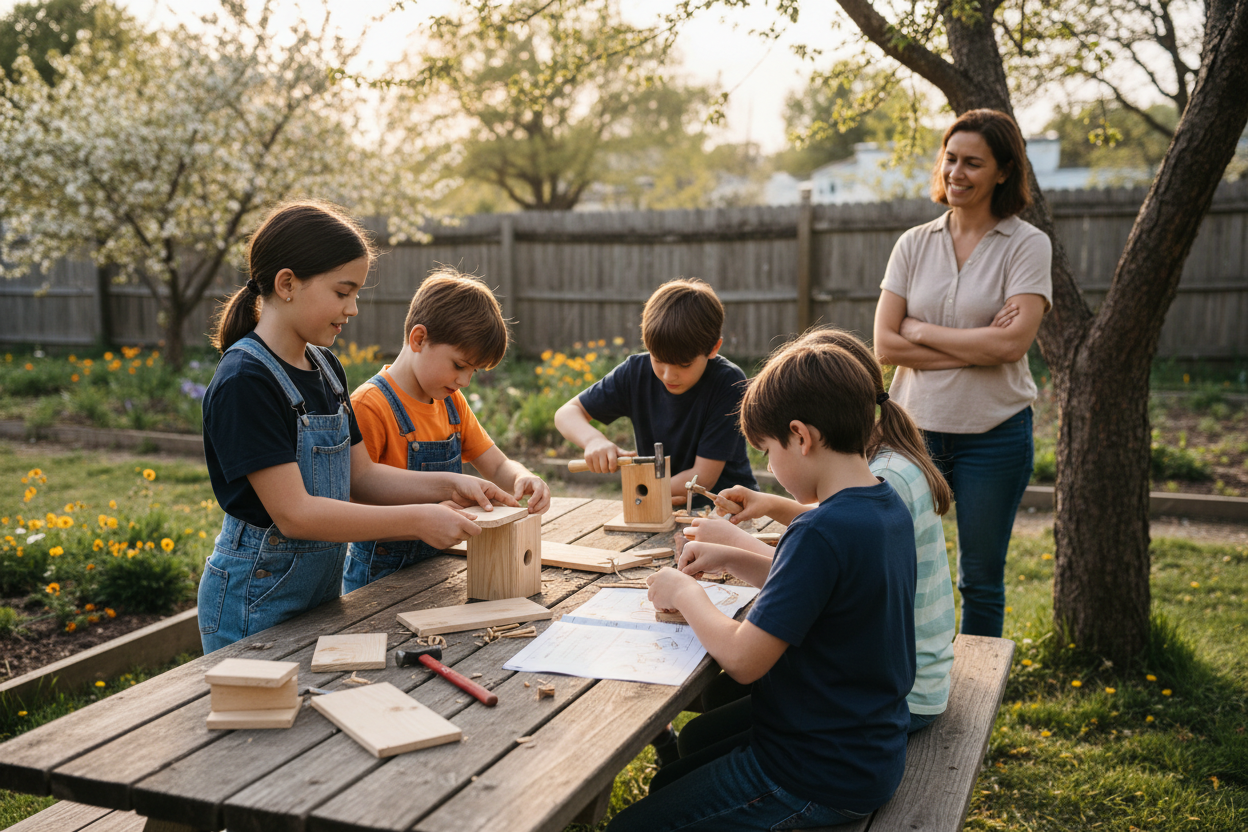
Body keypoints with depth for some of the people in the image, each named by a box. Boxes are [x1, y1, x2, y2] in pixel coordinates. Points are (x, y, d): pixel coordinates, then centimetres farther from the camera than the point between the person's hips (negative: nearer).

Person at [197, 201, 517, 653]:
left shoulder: (325, 367, 5)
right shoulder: (244, 382, -21)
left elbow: (361, 475, 9)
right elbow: (293, 512, -25)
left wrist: (450, 485, -5)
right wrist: (417, 520, -26)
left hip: (321, 589, 8)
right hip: (255, 603, -8)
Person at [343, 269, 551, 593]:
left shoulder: (451, 402, 10)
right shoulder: (369, 406, -17)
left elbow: (498, 467, 14)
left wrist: (523, 479, -9)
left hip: (435, 569, 7)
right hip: (380, 577, -6)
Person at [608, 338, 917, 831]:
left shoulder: (822, 531, -28)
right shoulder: (889, 508, 1)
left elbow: (742, 659, -27)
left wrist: (686, 594, -10)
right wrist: (734, 559, 7)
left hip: (820, 781, -10)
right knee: (686, 750, 27)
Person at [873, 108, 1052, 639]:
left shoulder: (1028, 245, -4)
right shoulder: (914, 244, 4)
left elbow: (1013, 343, -17)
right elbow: (885, 345, -4)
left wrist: (919, 329, -9)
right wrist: (977, 346, -13)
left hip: (993, 433, -2)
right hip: (914, 428, 2)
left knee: (981, 582, 11)